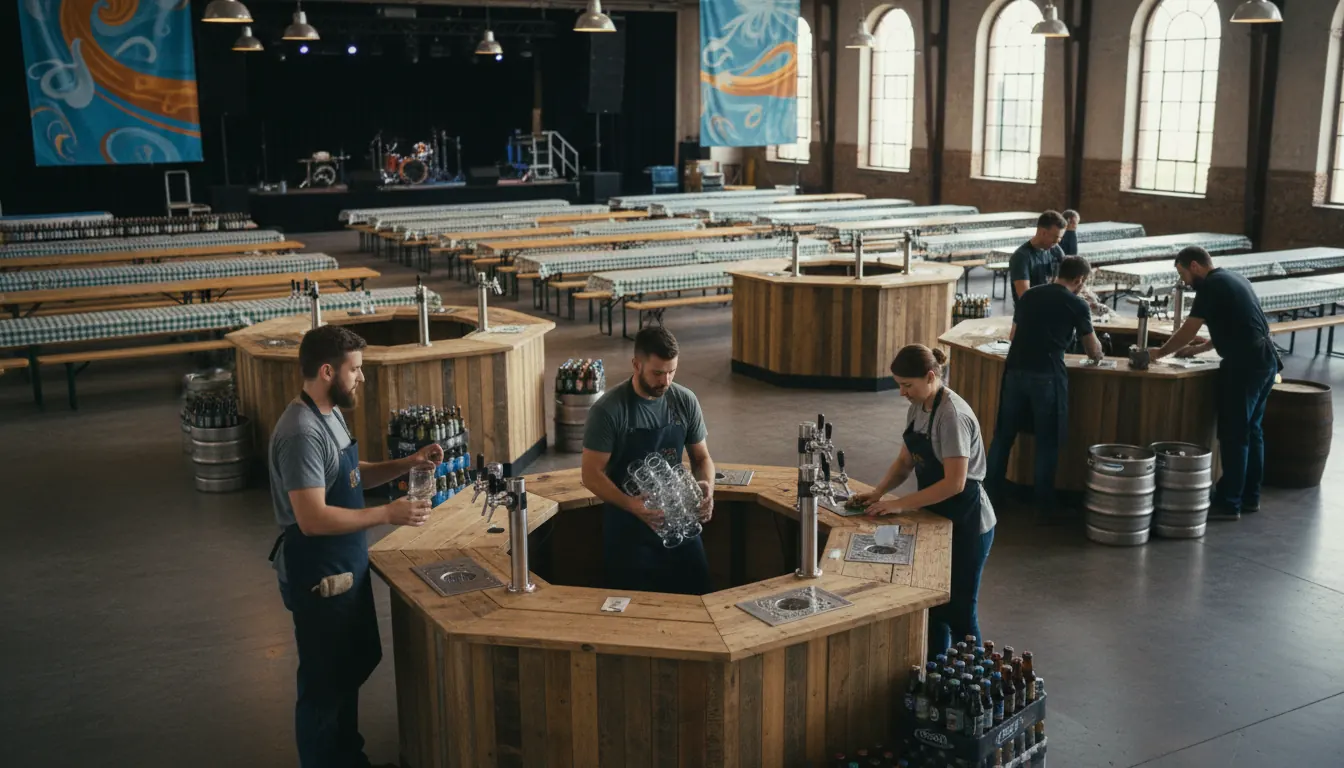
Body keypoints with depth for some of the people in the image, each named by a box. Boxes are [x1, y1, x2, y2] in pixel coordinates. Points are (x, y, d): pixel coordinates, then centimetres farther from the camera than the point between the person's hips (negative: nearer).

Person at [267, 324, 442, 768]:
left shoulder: (330, 414, 5)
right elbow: (313, 519, -31)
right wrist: (387, 515, -28)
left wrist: (407, 464, 4)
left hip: (346, 567, 11)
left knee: (353, 666, 24)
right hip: (319, 576, -11)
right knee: (324, 682, 5)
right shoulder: (302, 433, -26)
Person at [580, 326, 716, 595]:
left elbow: (701, 457, 7)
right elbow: (591, 474, -14)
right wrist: (630, 505, -29)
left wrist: (707, 487, -14)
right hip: (628, 526, -4)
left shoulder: (685, 401, -2)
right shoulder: (608, 410, -16)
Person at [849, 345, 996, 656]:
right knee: (933, 604, 17)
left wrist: (900, 505, -25)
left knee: (959, 612, 2)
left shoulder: (952, 415, -24)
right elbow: (905, 461, 11)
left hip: (966, 524, -8)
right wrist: (878, 493, -4)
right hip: (938, 518, 8)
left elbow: (954, 483, -27)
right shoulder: (917, 409, 3)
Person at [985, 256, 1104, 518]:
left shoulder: (1029, 295, 12)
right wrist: (1098, 351, 31)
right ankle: (1044, 503, 14)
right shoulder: (1077, 304, 1)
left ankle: (990, 492, 20)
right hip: (1047, 376, -4)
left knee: (1004, 434, 13)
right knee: (1047, 440, 7)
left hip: (1016, 370, 4)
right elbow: (1094, 353, 9)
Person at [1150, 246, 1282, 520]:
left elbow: (1188, 330, -10)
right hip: (1266, 360, 9)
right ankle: (1250, 497, 24)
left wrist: (1159, 354, 2)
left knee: (1233, 434, -4)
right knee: (1251, 430, 16)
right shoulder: (1234, 279, 18)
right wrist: (1197, 349, 23)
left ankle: (1228, 503, 1)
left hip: (1245, 365, -9)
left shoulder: (1212, 285, -9)